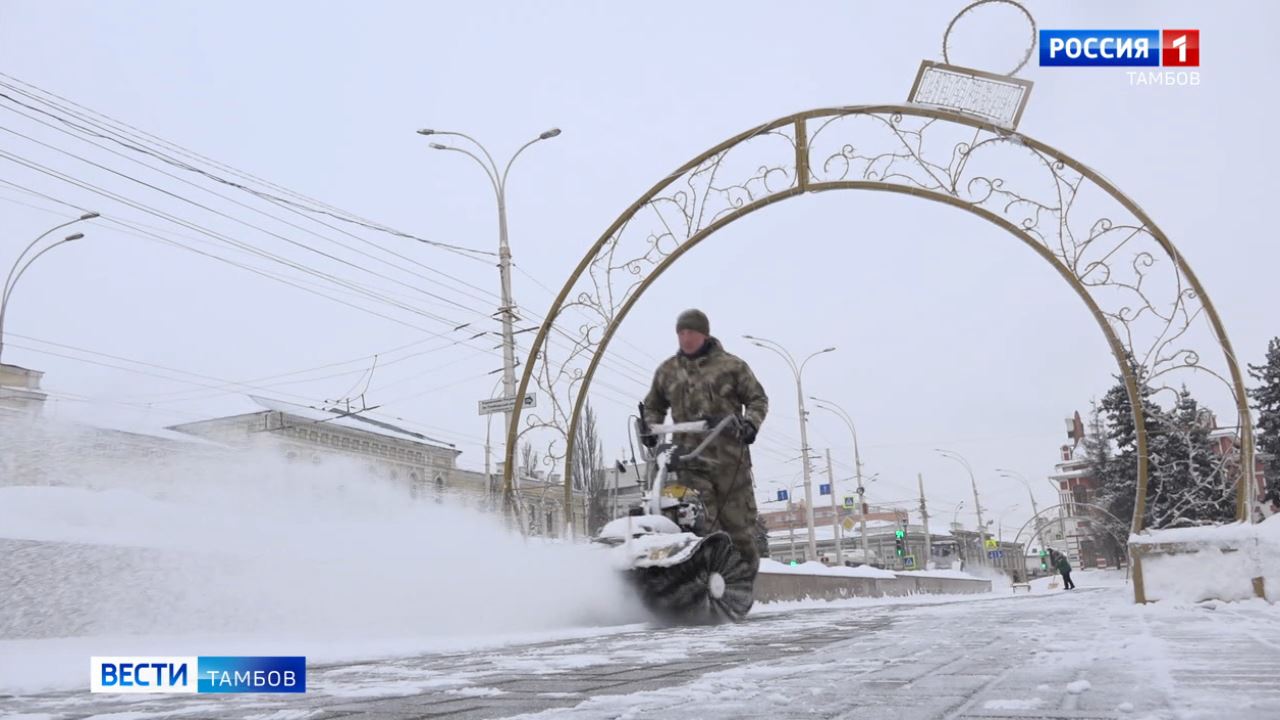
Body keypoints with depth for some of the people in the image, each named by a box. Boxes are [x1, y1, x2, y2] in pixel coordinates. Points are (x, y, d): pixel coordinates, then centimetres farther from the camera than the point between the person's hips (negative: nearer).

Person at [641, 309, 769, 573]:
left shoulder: (731, 365, 6)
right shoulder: (666, 371, 15)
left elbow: (757, 399, 9)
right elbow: (653, 406, 27)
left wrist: (750, 424, -9)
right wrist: (649, 427, 8)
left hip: (730, 458, -1)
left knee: (739, 525, 3)